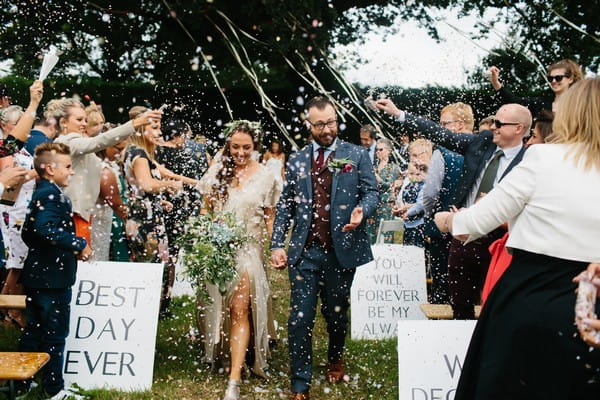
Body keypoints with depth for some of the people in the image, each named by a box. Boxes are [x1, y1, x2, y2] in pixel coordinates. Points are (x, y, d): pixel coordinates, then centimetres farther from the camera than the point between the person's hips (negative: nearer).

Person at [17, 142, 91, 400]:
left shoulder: (41, 193, 15)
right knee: (55, 334, 1)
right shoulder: (50, 194, -17)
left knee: (34, 331, 17)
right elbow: (46, 229, -32)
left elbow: (28, 233, 20)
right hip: (53, 277, -10)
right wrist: (79, 245, -25)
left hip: (38, 274, 10)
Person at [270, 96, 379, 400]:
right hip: (304, 250, 1)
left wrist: (362, 211, -22)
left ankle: (335, 360, 44)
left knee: (336, 313, 15)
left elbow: (371, 192, 1)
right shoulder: (296, 161, 9)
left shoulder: (357, 155, 4)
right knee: (300, 319, -4)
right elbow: (285, 206, 10)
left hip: (341, 248, 0)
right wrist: (277, 245, 1)